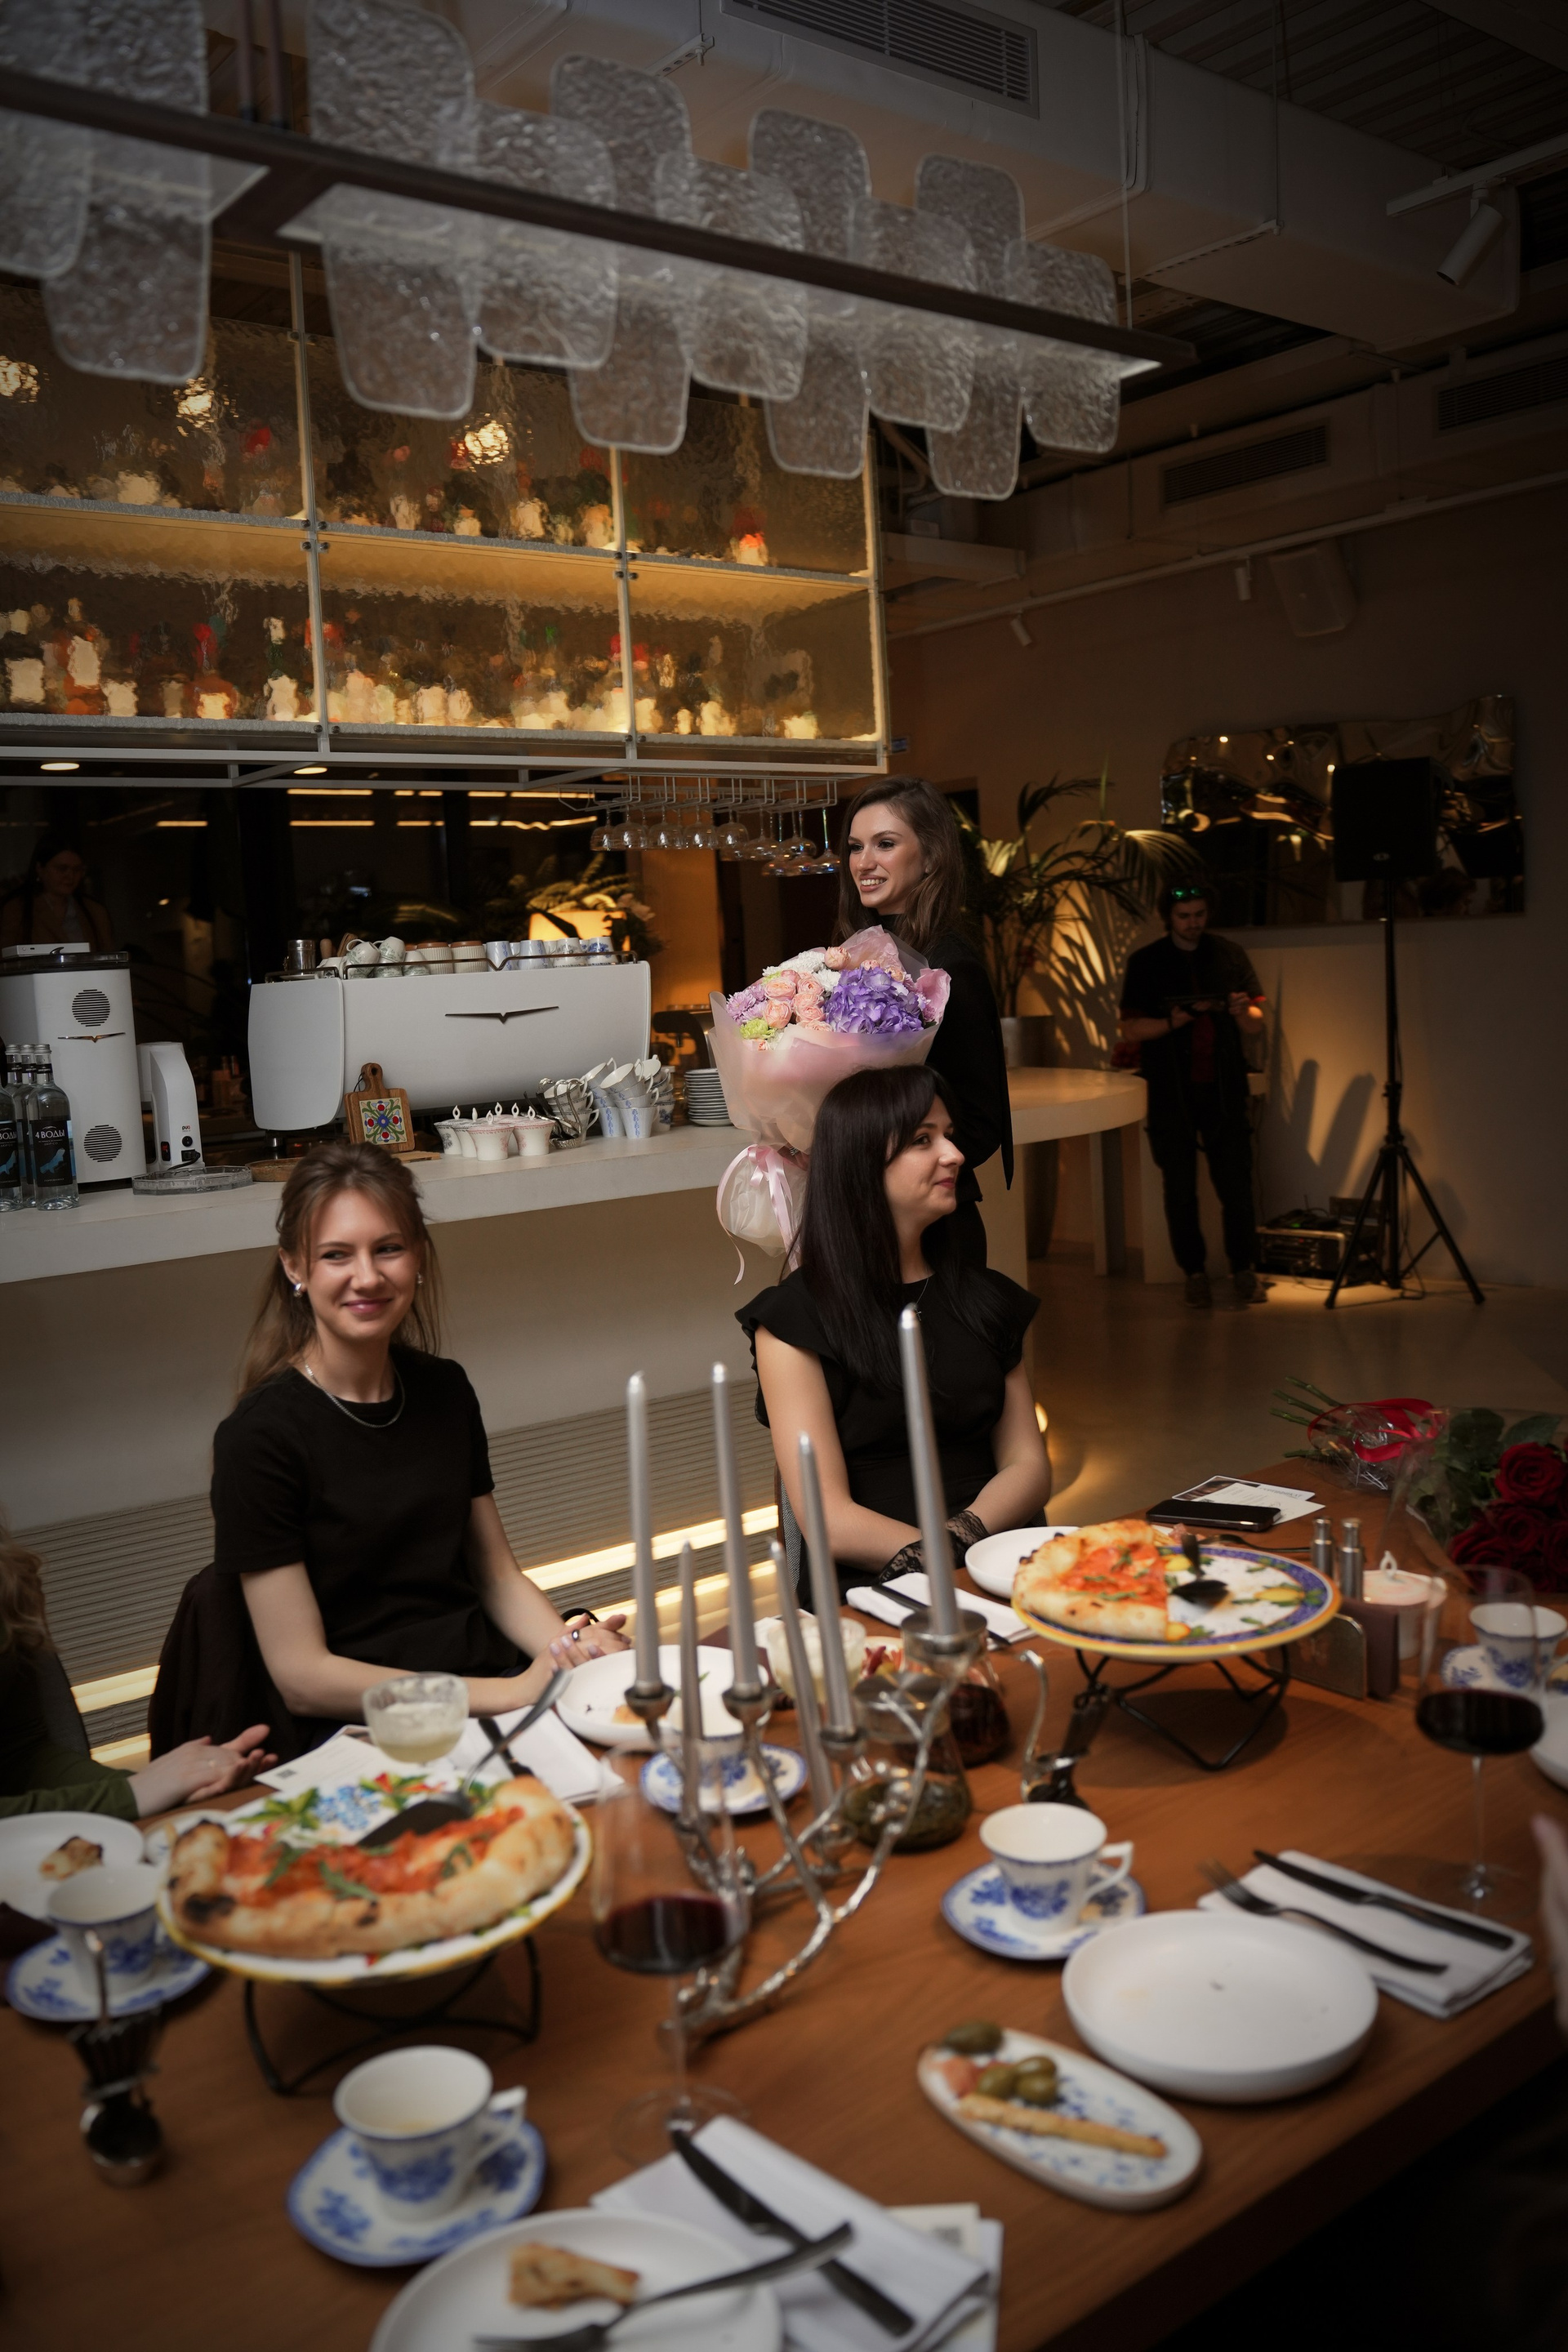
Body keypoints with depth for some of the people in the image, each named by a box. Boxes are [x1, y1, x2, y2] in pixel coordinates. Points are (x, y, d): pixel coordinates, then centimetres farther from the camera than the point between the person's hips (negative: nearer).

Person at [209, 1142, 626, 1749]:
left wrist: (571, 1648, -6)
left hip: (499, 1682, 6)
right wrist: (512, 1693, -16)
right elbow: (301, 1677, -10)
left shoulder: (444, 1391, 10)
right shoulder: (258, 1436, -9)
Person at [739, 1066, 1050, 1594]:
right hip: (872, 1588, -5)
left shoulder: (987, 1297, 14)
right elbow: (829, 1521, -9)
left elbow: (1028, 1465, 9)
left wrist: (957, 1537, -12)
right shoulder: (794, 1318, -2)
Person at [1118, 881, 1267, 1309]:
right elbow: (1130, 1029, -2)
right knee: (1180, 1189, 2)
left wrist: (1242, 1012, -14)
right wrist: (1173, 1021, -19)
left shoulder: (1229, 955, 8)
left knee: (1236, 1184, -3)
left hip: (1224, 1087, 1)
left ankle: (1245, 1269, 9)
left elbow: (1256, 1027, 9)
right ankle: (1194, 1272, 13)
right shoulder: (1146, 963, 4)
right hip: (1172, 1092, -1)